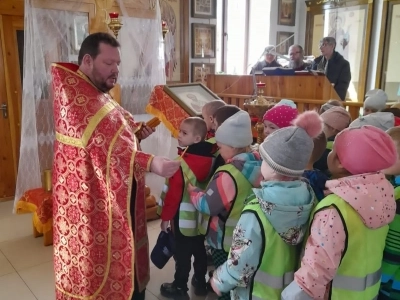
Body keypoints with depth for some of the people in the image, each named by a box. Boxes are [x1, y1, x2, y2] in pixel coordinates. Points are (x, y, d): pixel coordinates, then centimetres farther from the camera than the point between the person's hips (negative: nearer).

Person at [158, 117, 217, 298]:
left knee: (182, 254, 9)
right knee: (200, 250, 21)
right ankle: (200, 283, 36)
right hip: (202, 216, 7)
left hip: (183, 218, -7)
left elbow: (174, 193, -20)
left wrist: (166, 216, -10)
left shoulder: (182, 163, -24)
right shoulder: (210, 159, -4)